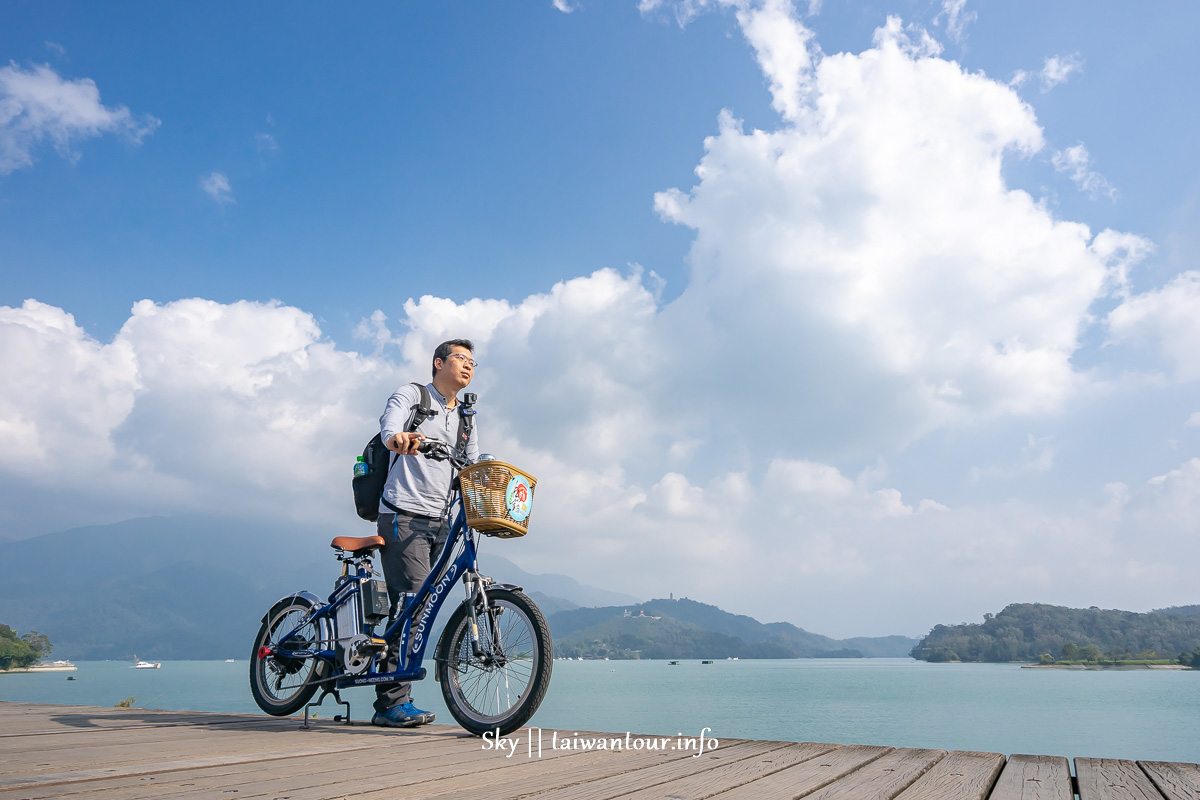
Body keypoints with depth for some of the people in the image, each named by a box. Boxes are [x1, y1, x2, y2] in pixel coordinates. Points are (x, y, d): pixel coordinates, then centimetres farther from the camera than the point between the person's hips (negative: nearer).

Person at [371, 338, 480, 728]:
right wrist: (397, 438, -42)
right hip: (404, 516, -6)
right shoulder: (411, 395, 4)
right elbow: (390, 422, -18)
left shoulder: (466, 420, 22)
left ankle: (390, 702, 15)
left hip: (440, 521, 6)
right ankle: (392, 702, -6)